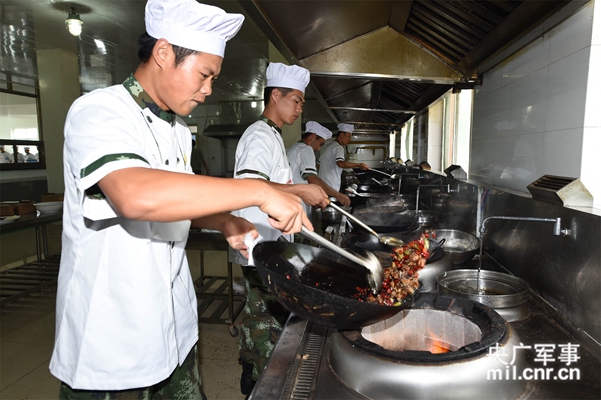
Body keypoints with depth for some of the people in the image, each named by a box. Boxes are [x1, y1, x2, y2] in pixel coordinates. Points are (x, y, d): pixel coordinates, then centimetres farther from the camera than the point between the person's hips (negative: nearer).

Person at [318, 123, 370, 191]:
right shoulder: (338, 147, -12)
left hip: (323, 184, 10)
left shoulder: (327, 145, 18)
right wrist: (359, 165, -27)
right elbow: (340, 163, -31)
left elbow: (319, 164, 26)